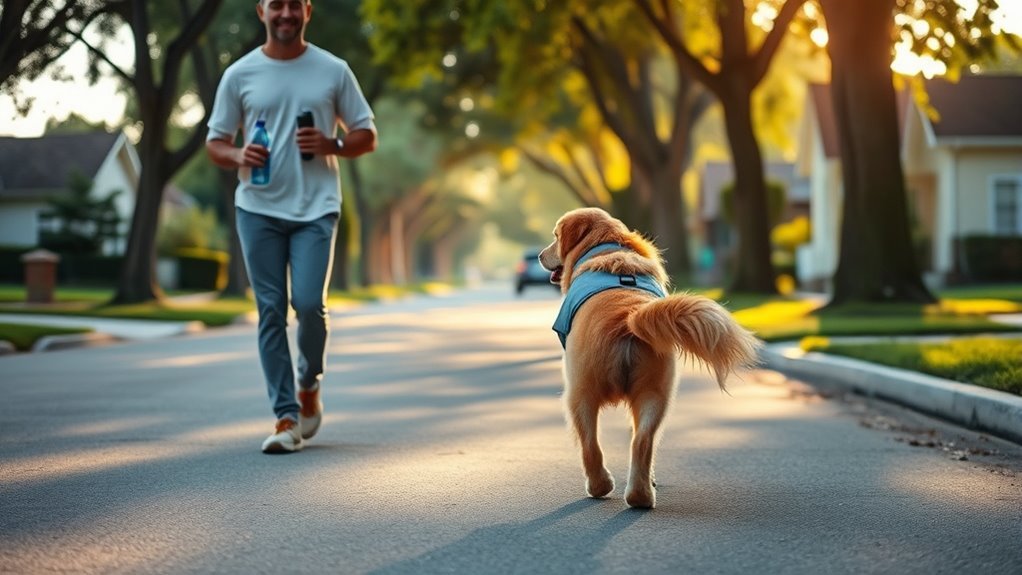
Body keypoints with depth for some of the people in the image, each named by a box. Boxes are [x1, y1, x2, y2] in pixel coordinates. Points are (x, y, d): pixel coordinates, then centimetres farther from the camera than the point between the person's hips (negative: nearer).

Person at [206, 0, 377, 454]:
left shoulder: (334, 71, 5)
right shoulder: (239, 75, 6)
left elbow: (367, 136, 8)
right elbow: (215, 142, 10)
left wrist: (331, 145, -12)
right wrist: (239, 156, -13)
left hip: (316, 208, -1)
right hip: (258, 209, 1)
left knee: (309, 303, -12)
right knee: (271, 311, 1)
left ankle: (309, 384, 17)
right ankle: (286, 416, 7)